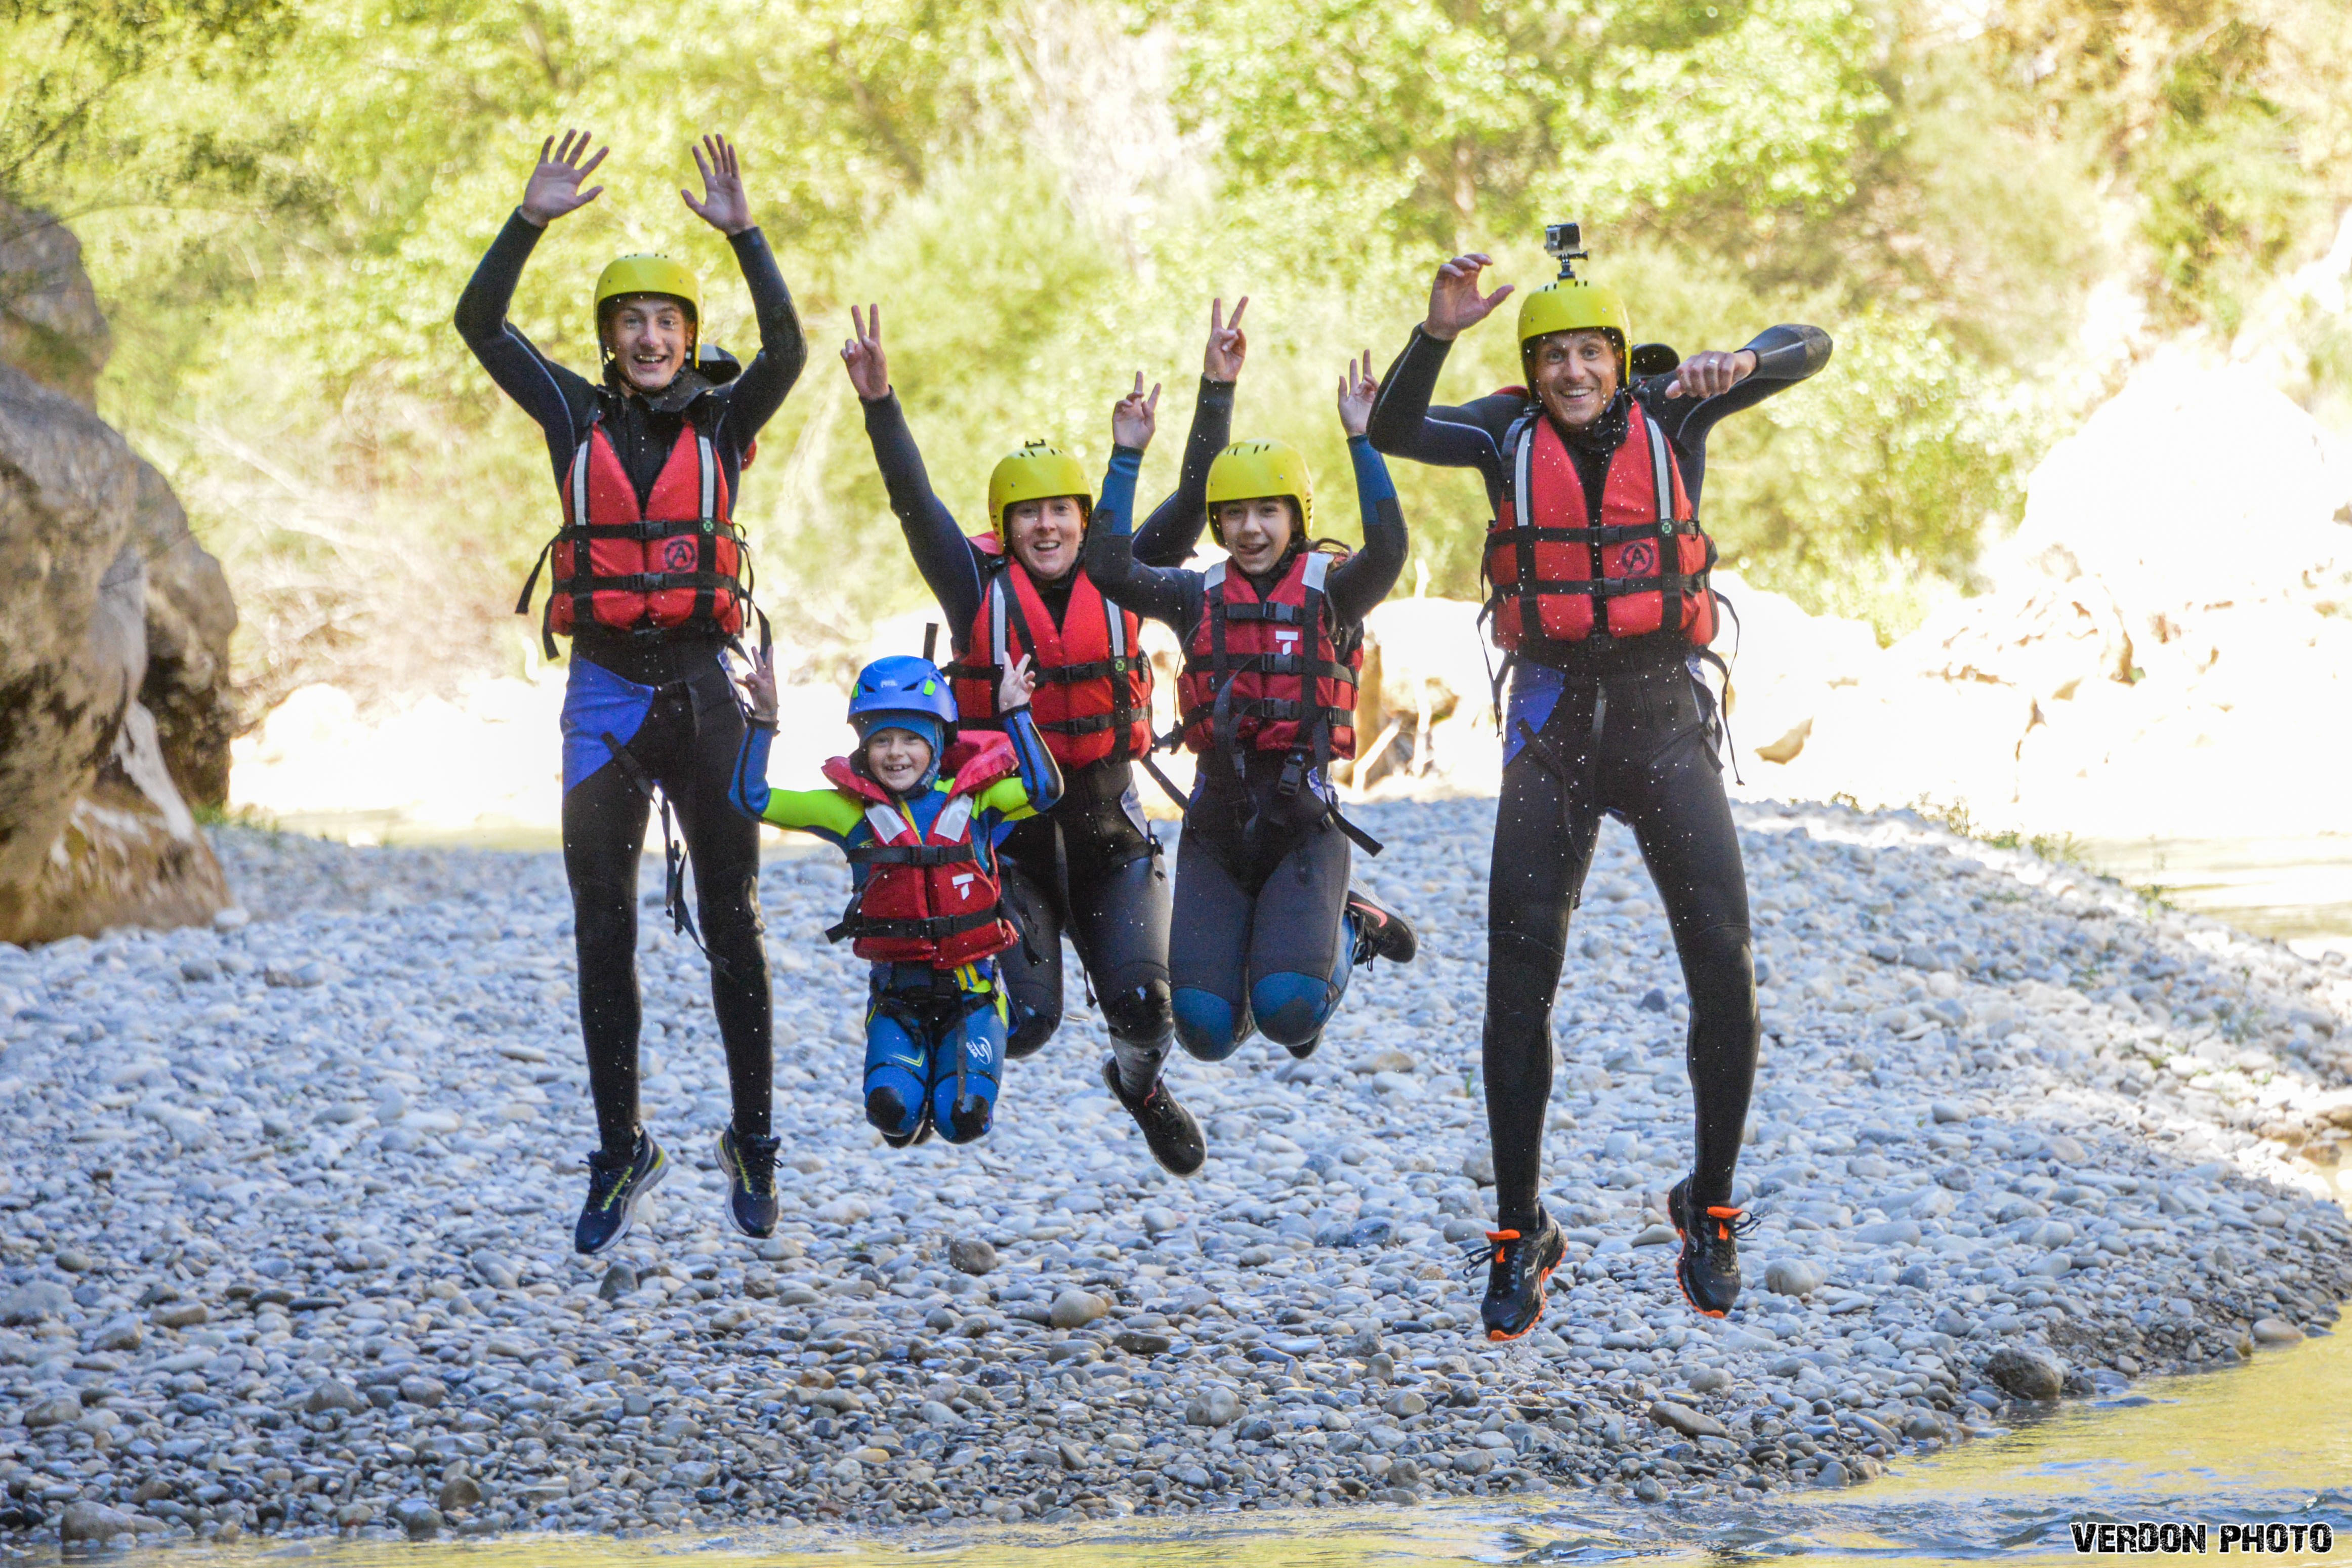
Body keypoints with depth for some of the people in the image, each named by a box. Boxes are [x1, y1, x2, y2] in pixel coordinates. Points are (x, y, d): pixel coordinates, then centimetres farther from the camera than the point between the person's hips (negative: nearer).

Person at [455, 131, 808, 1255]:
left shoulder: (723, 424, 3)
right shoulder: (576, 417, 6)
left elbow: (786, 348, -14)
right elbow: (478, 324, -3)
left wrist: (743, 235, -23)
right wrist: (531, 220, -14)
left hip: (704, 690, -1)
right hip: (604, 690, 1)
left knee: (731, 923, 3)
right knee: (603, 934, 3)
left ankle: (752, 1141, 14)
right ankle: (620, 1150, 11)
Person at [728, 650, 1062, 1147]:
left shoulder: (973, 798, -1)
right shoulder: (852, 809, -1)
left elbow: (1045, 789, -16)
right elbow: (752, 798, -3)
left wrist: (1016, 713, -19)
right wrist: (763, 721, -14)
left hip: (971, 989, 0)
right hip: (896, 992, 0)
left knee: (963, 1119, -19)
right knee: (892, 1108, -24)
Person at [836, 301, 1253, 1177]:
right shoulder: (978, 587, -4)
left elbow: (1195, 495, -7)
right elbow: (914, 503, -15)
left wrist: (1217, 390, -17)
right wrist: (879, 404, -28)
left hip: (1107, 823, 2)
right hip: (1009, 828, -2)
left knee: (1142, 1005, -9)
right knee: (1025, 1022, -10)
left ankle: (1139, 1080, 28)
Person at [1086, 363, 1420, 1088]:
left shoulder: (1331, 592, 1)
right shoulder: (1201, 596, 8)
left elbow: (1387, 551, -20)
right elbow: (1110, 569, -6)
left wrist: (1361, 440, -22)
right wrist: (1126, 457, -8)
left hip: (1304, 823, -2)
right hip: (1216, 826, 3)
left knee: (1287, 1011, -21)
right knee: (1205, 1026, -12)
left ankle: (1347, 932, 14)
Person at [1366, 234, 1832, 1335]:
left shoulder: (1666, 415, 1)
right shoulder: (1509, 434, 1)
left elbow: (1811, 348, -6)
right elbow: (1393, 434, -16)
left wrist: (1737, 364, -28)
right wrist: (1438, 333, -32)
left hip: (1665, 722, 0)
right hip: (1552, 727, 0)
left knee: (1724, 971, -10)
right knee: (1518, 986, -5)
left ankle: (1710, 1206, 9)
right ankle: (1519, 1233, 7)